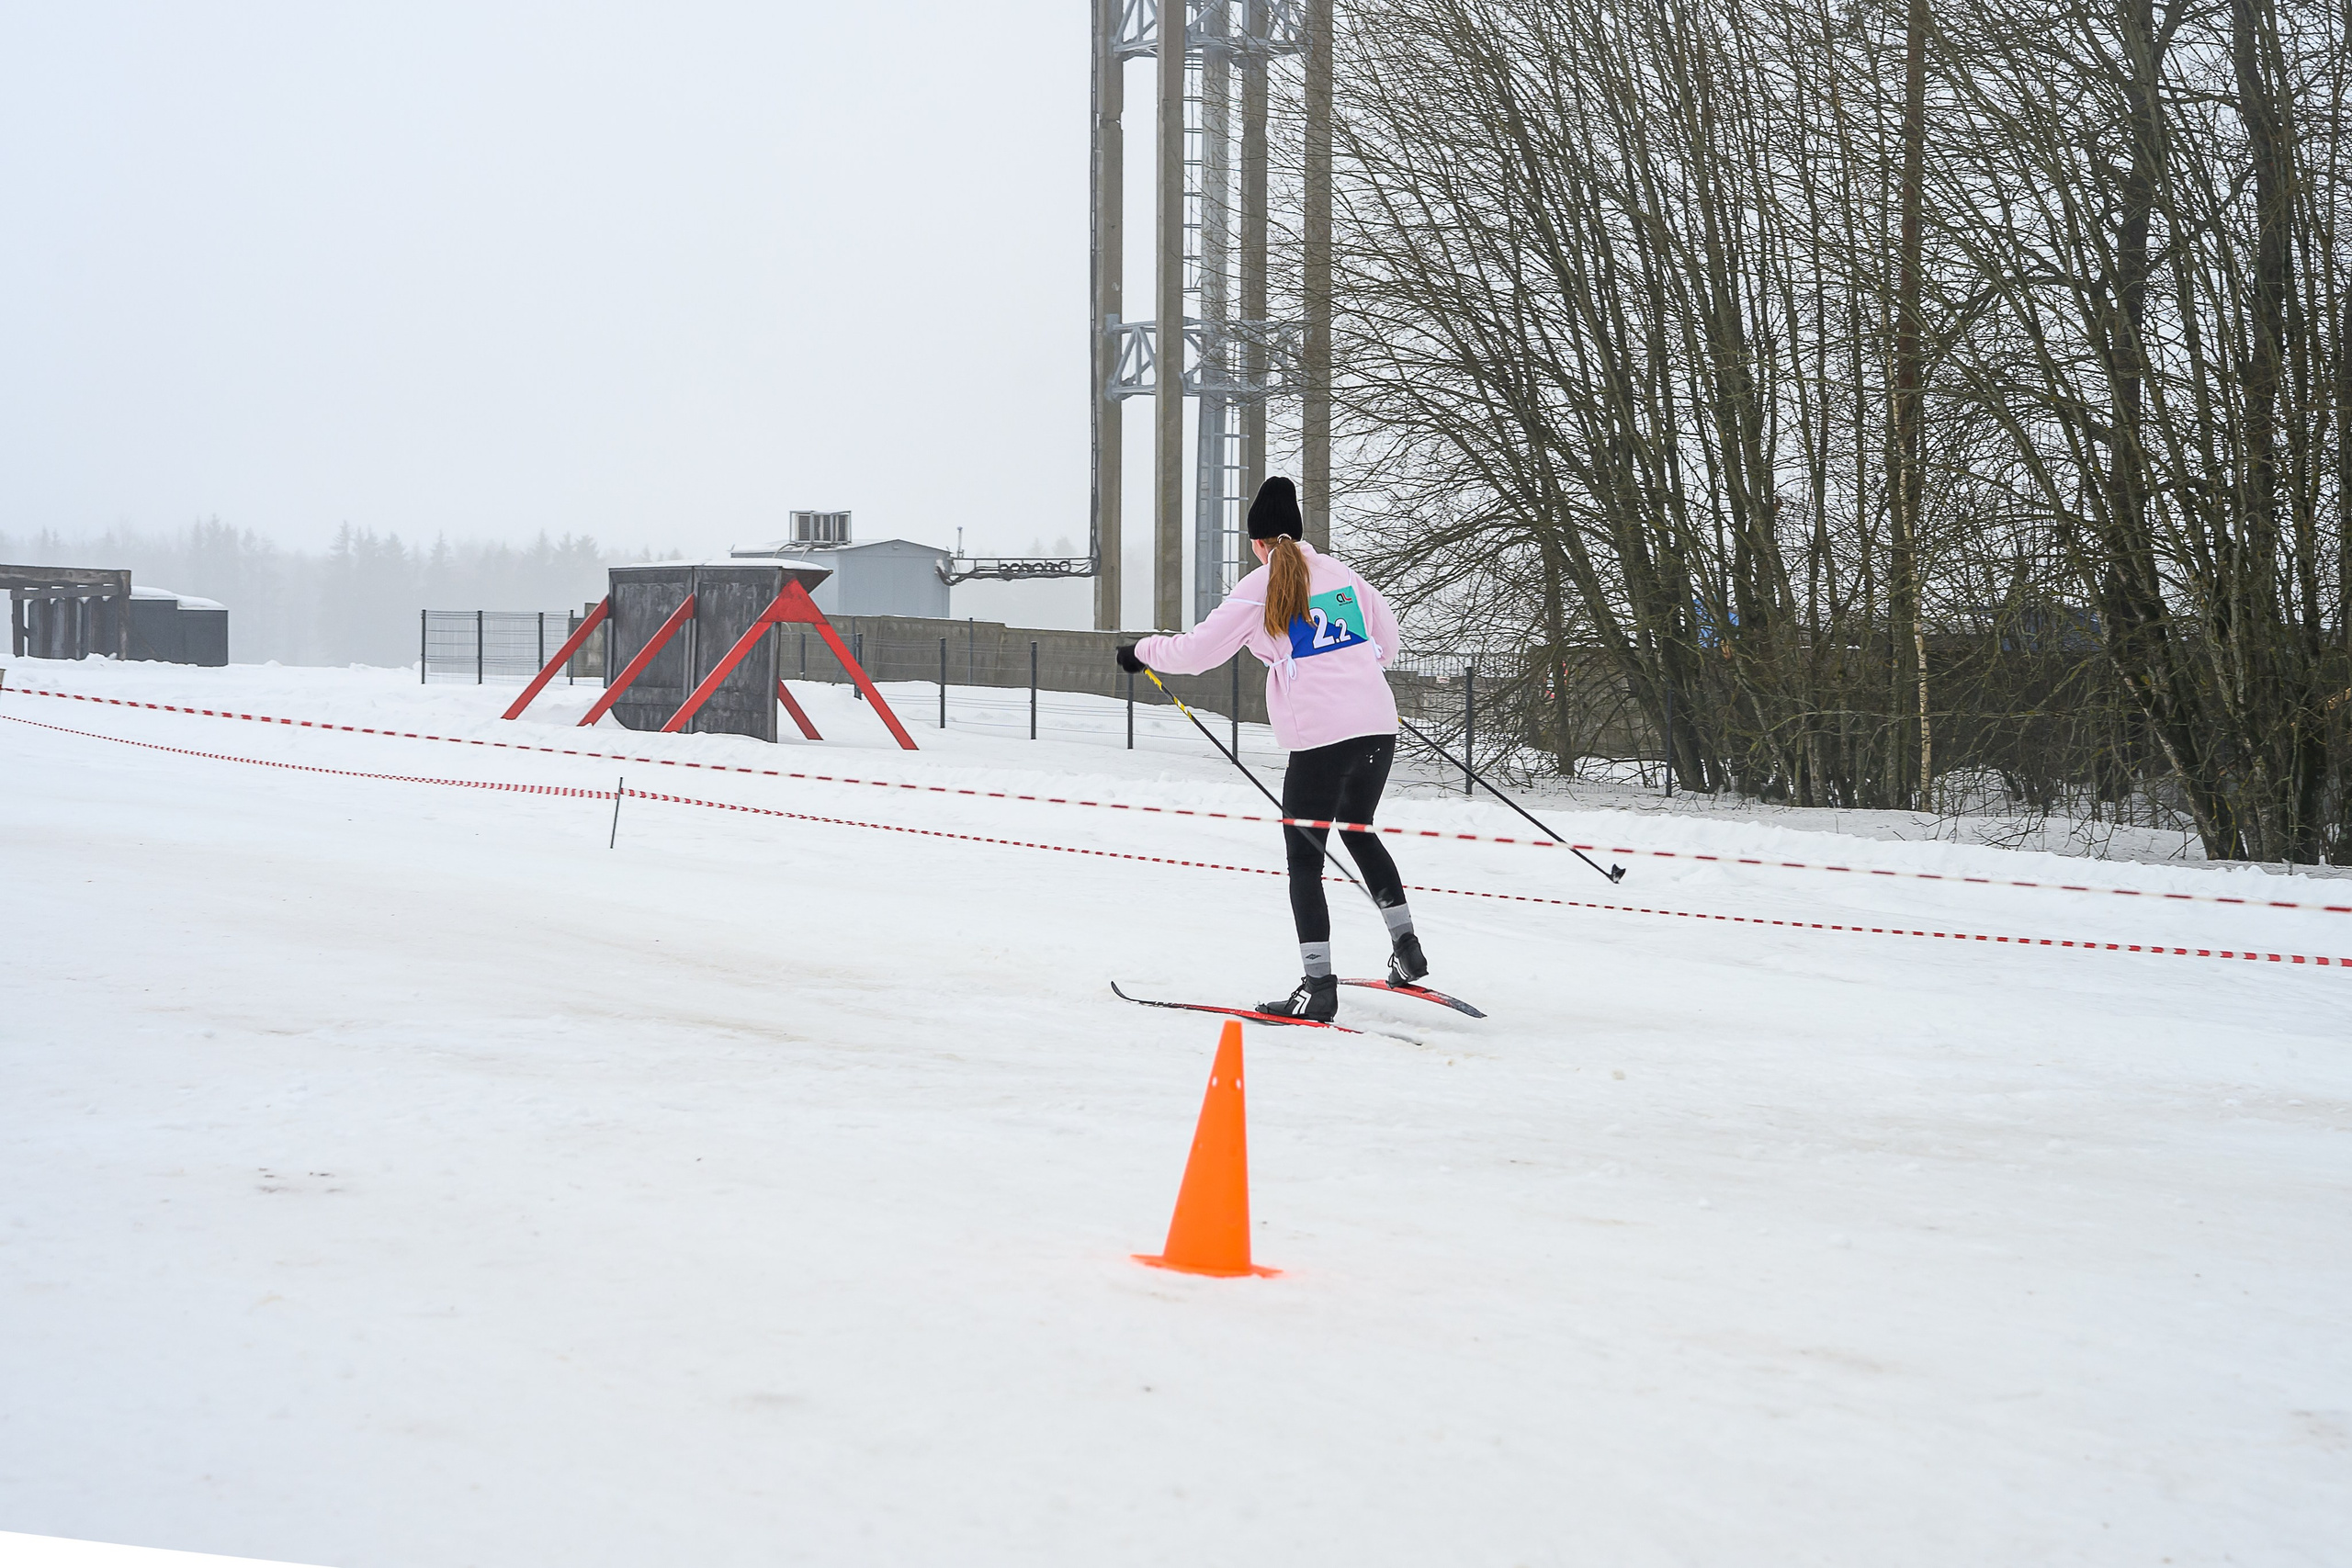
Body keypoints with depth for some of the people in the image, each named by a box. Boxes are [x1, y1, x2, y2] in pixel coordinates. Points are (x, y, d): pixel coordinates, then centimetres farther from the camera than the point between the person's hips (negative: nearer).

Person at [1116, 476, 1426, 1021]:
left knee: (1304, 858, 3)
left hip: (1319, 738, -6)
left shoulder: (1258, 590, -3)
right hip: (1379, 728, 6)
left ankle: (1318, 984, -4)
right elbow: (1386, 643, 21)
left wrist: (1141, 651, 16)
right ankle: (1405, 943, 26)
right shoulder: (1342, 574, 11)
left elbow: (1196, 652, -1)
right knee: (1357, 830, 28)